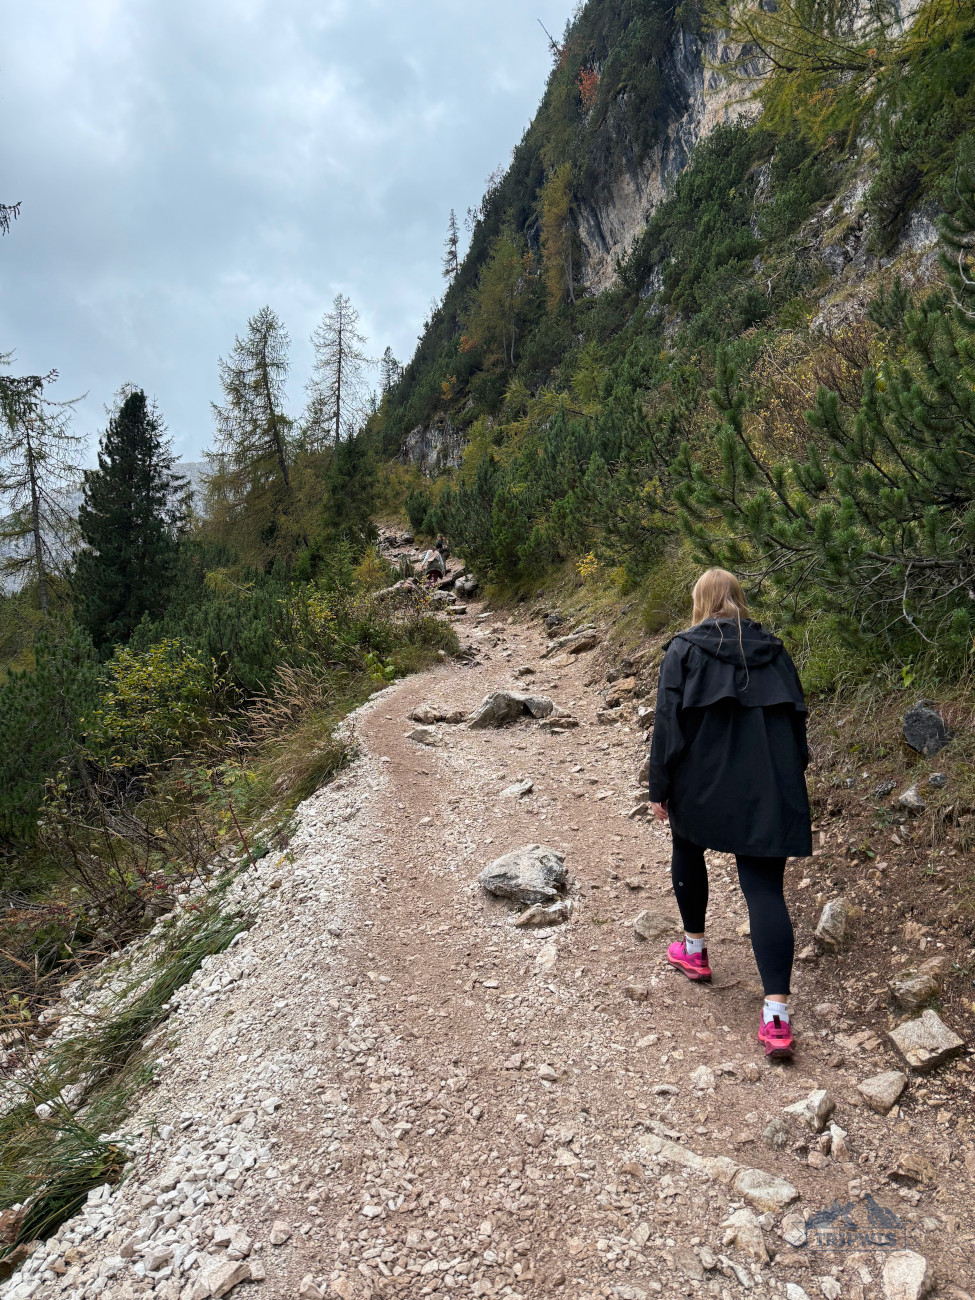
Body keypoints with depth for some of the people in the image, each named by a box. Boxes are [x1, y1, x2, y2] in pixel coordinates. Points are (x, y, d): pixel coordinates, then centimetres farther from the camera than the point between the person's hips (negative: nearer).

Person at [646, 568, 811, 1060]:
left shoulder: (684, 651, -3)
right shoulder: (773, 651, 9)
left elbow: (668, 725, -6)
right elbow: (796, 722, 13)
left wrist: (659, 789, 1)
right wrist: (790, 787, 22)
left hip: (701, 787, -2)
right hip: (769, 794, 3)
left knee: (688, 852, 26)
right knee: (765, 890, 1)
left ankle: (694, 949, 39)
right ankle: (777, 1015, -5)